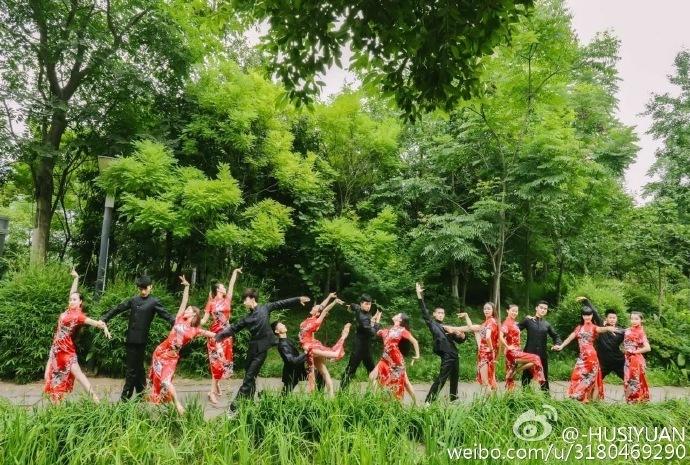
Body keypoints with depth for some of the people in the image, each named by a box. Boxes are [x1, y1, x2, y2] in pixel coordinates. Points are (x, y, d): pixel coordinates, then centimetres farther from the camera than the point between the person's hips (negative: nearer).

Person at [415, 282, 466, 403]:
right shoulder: (432, 324, 3)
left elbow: (459, 340, 23)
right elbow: (424, 312, -11)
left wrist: (461, 336, -2)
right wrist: (420, 295, -20)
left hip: (454, 355, 7)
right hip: (446, 356, -7)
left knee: (454, 379, 14)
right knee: (441, 379, -11)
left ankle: (453, 400, 27)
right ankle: (428, 401, -9)